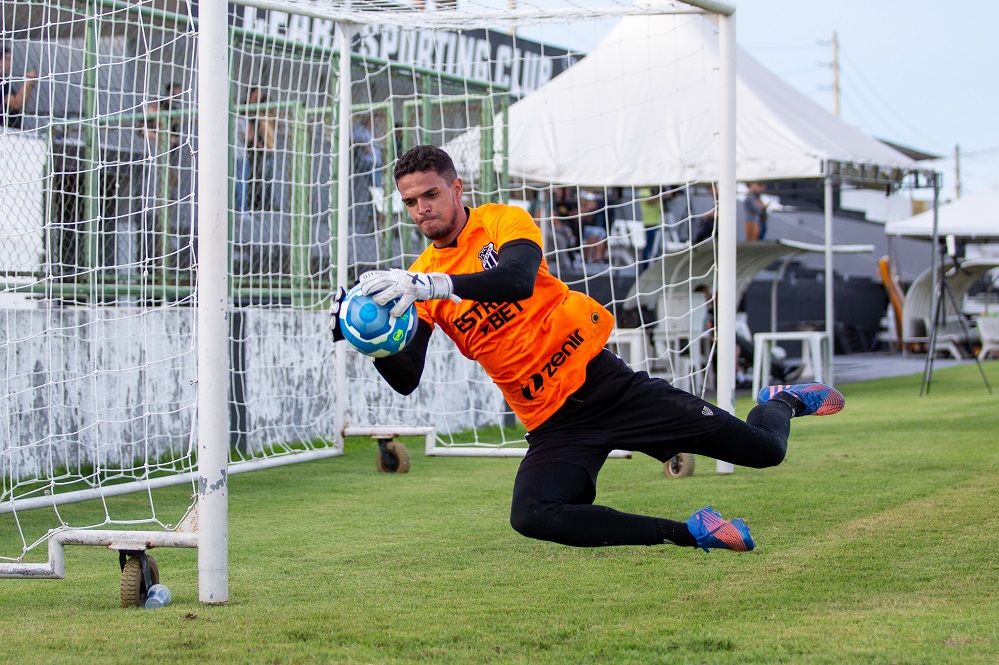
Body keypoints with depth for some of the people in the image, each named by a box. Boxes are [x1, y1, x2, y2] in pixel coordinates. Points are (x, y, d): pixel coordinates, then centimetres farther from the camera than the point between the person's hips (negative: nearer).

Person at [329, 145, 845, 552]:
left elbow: (517, 279, -28)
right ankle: (690, 533, -13)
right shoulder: (420, 279, 5)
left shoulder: (502, 221, -5)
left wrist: (427, 285, -39)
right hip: (551, 424, 3)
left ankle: (782, 403, 34)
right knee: (532, 516, -29)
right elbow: (407, 378, -1)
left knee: (764, 450, -6)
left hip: (605, 383, -3)